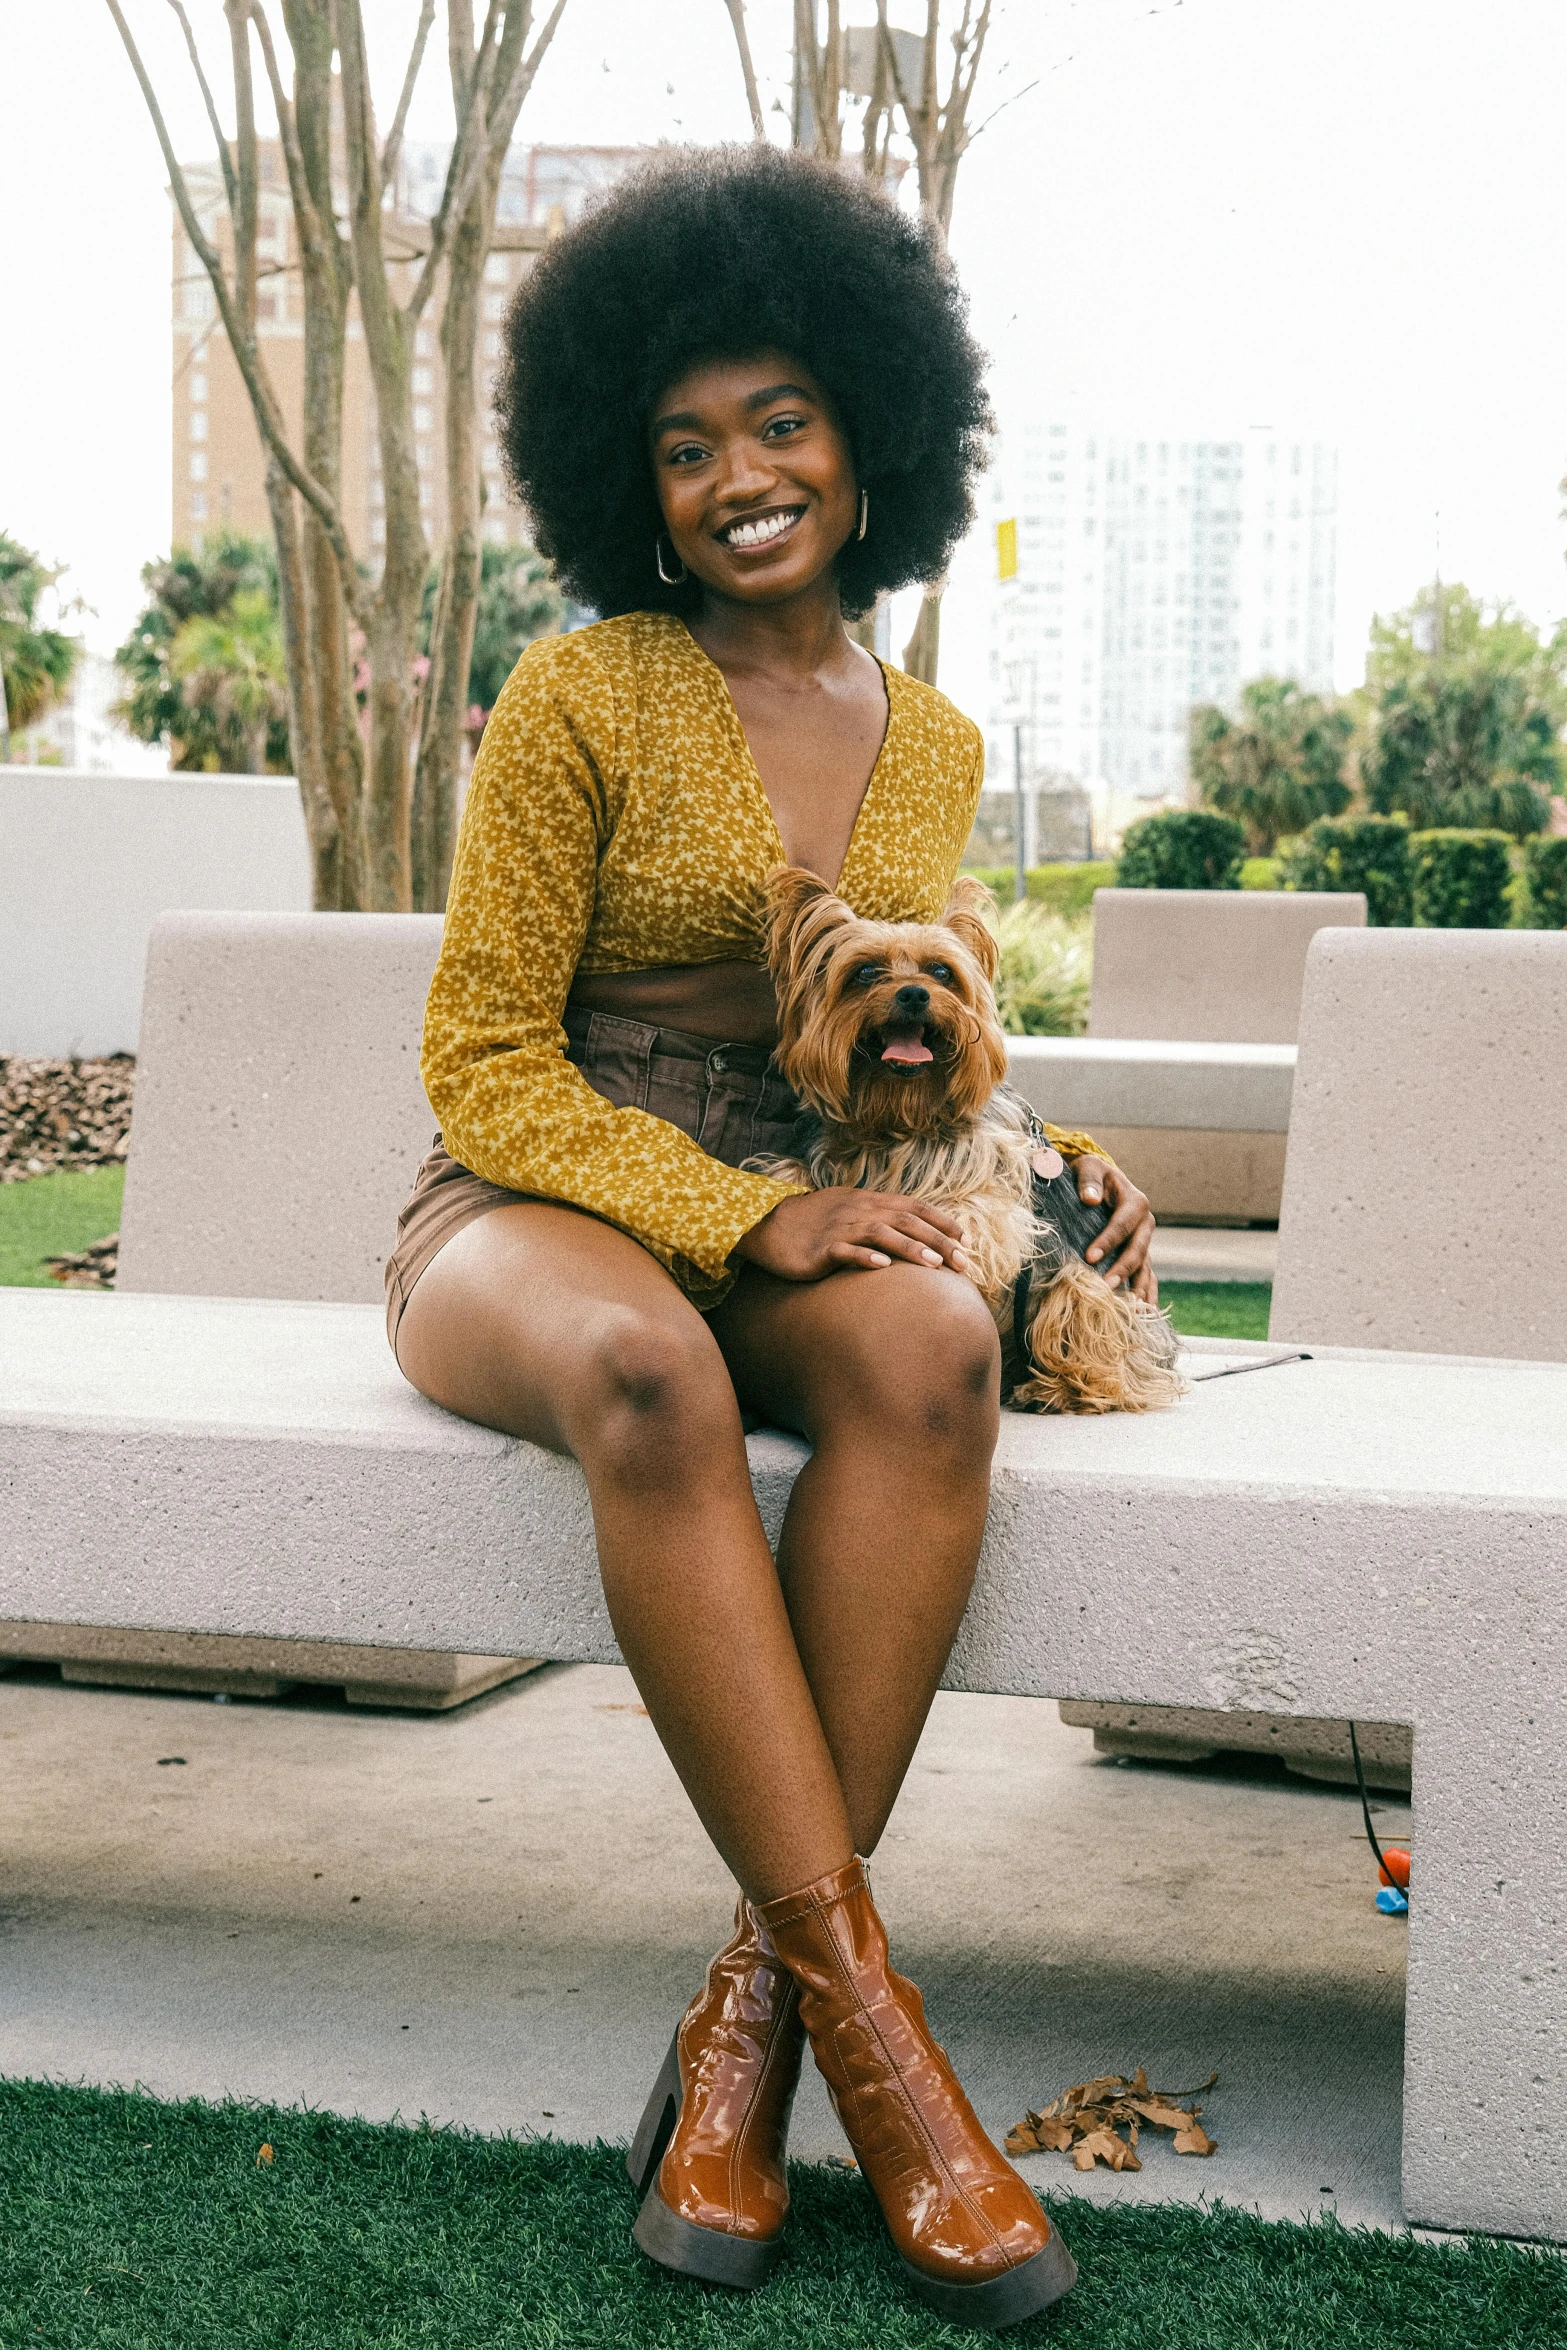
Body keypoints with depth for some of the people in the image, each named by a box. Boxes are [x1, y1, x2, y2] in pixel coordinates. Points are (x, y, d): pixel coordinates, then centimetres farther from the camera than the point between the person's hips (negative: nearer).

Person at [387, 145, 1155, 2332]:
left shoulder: (934, 747, 12)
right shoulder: (579, 700, -3)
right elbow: (484, 1069, -6)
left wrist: (1048, 1162, 0)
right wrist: (746, 1217, -18)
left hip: (799, 1222, 4)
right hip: (534, 1216, -3)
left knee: (934, 1350, -34)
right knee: (651, 1378, -41)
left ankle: (759, 1996, -29)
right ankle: (868, 2009, -35)